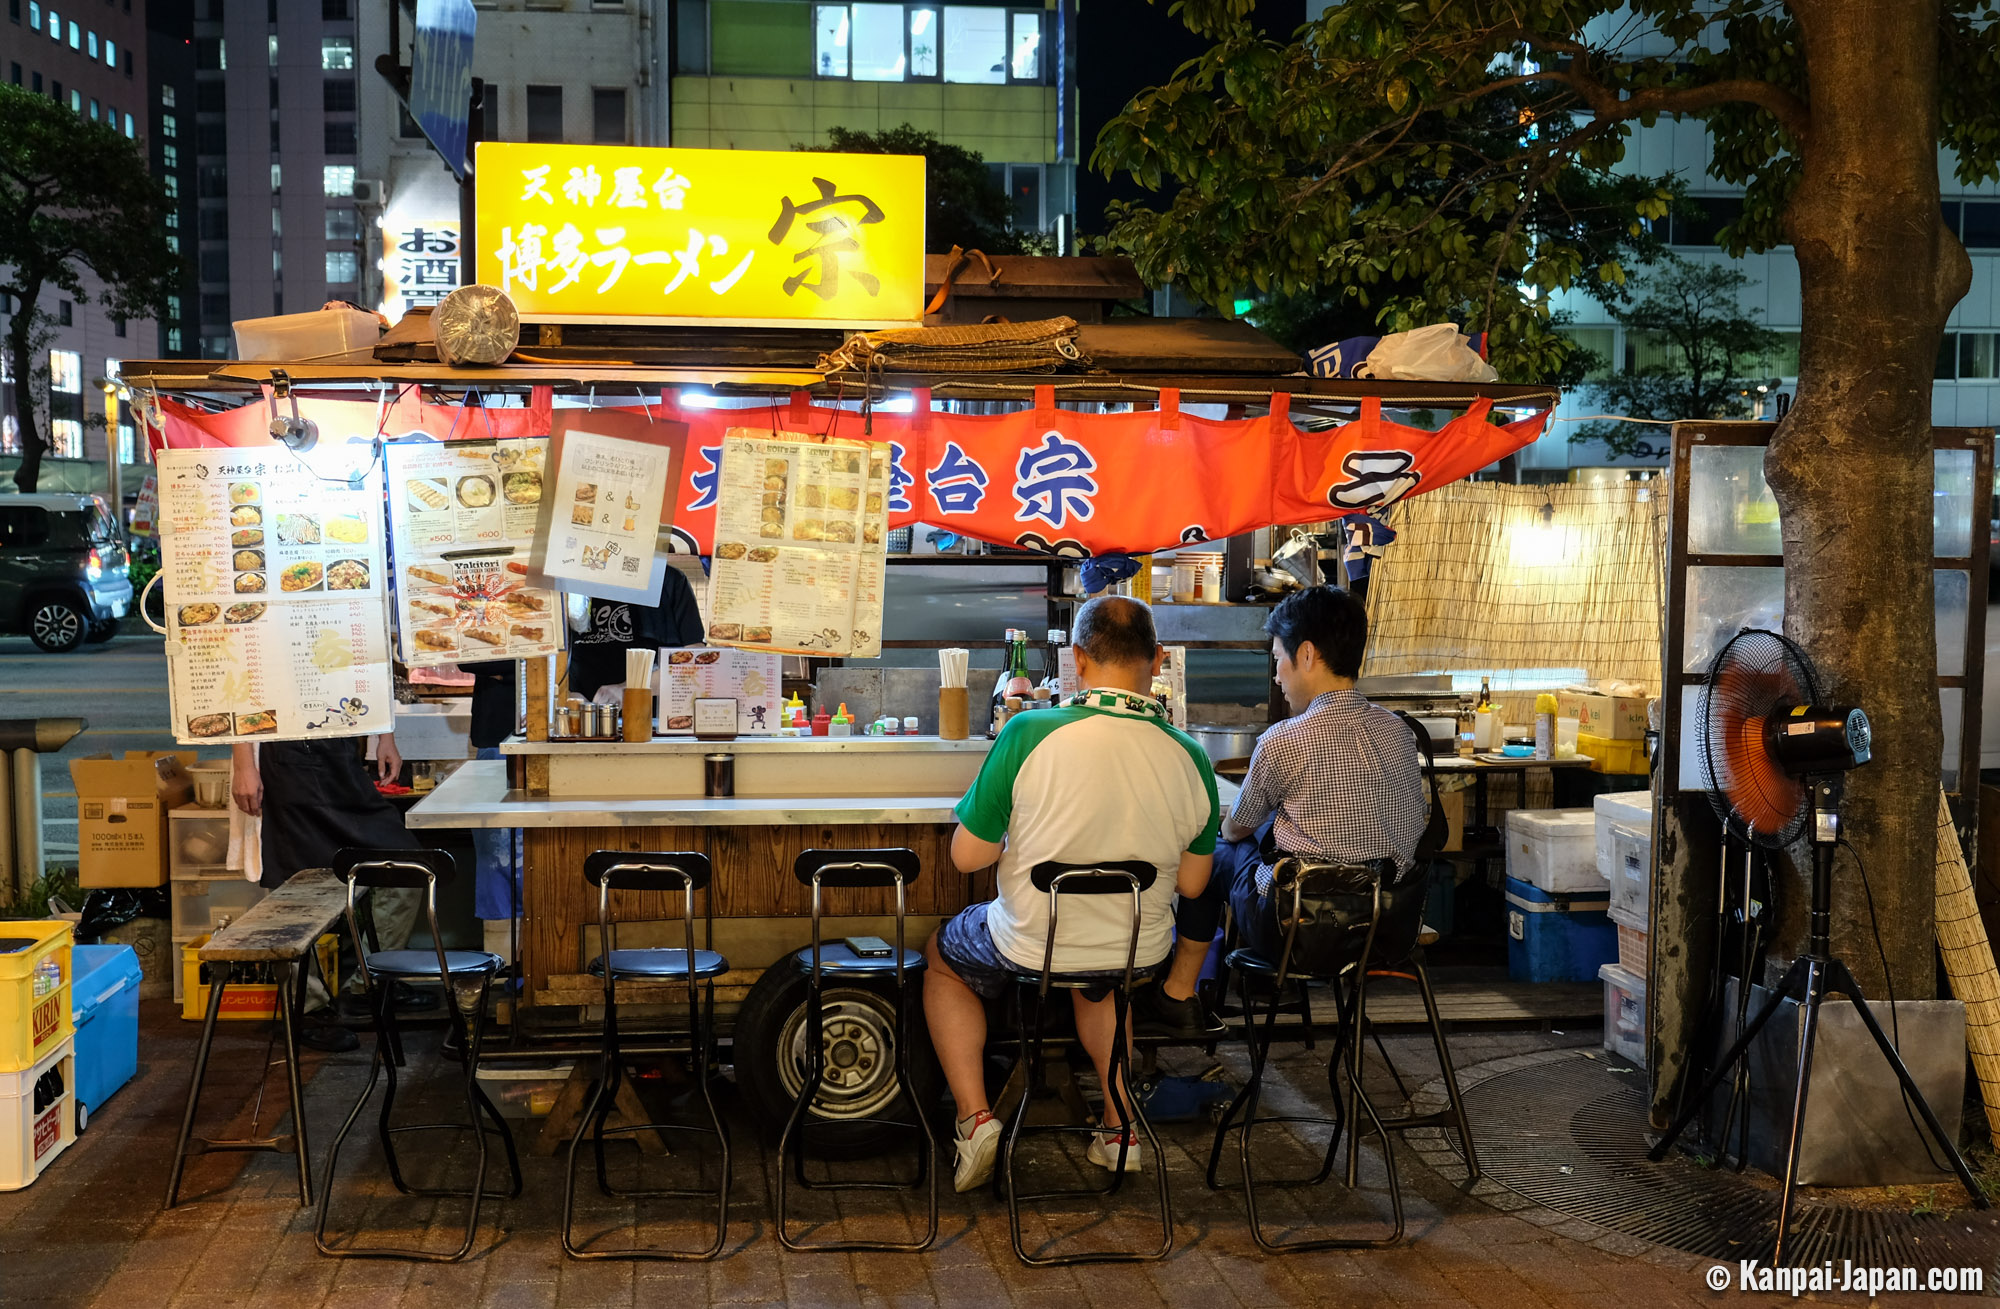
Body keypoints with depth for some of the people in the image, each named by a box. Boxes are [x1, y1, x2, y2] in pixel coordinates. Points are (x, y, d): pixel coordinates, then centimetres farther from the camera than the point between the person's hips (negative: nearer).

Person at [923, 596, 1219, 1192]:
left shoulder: (1028, 733, -22)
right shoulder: (1189, 759, -12)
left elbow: (967, 856, -14)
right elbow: (1191, 884, 1)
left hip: (1029, 949, -3)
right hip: (1139, 954, 3)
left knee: (941, 957, 29)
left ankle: (974, 1115, 16)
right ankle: (1118, 1125, 32)